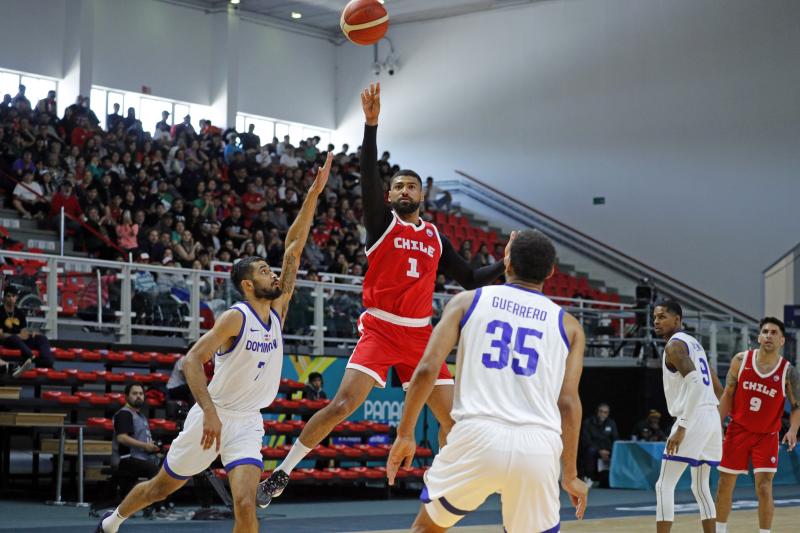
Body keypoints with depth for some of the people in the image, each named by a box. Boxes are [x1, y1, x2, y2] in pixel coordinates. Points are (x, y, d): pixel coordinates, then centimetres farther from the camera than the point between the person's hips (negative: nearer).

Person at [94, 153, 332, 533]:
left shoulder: (278, 310, 1)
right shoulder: (235, 317, -16)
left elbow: (294, 247, -2)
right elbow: (192, 360, -25)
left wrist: (313, 194, -7)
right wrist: (210, 412, -36)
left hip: (248, 423, 4)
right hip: (213, 416, -4)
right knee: (159, 488, 15)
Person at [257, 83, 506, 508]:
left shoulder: (435, 237, 14)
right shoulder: (382, 221, 2)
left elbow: (468, 279, 19)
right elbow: (368, 175, -12)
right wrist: (372, 124, -23)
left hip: (420, 335, 5)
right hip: (380, 330, -5)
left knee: (452, 416, 2)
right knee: (343, 404, -18)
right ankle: (280, 475, -10)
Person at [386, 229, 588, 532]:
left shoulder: (467, 301, 12)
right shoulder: (567, 325, 15)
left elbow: (427, 369, 2)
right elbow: (568, 402, 8)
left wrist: (405, 434, 10)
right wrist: (570, 475, 16)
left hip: (477, 437, -1)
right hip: (538, 447, 1)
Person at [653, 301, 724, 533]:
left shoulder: (674, 345, -9)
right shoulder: (694, 342, 20)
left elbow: (695, 383, -23)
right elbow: (718, 387, 24)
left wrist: (681, 428, -25)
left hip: (694, 418, -9)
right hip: (711, 417, 9)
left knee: (664, 486, -7)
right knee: (700, 487, 18)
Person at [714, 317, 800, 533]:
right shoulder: (741, 360, -6)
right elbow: (728, 395, 1)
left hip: (766, 436, -2)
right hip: (737, 430, 2)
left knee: (764, 488, -12)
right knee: (725, 485, 8)